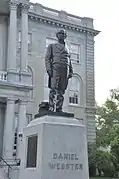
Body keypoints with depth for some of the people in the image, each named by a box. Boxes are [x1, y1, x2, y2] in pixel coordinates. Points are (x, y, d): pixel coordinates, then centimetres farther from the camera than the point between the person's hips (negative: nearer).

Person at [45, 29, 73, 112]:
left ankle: (59, 109, -2)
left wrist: (71, 72, 11)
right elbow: (47, 58, 5)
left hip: (65, 70, 4)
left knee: (61, 90, -2)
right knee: (54, 89, -12)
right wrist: (49, 69, -10)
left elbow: (69, 61, 24)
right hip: (56, 68, -4)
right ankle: (51, 108, -16)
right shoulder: (52, 46, 16)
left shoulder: (67, 48, 28)